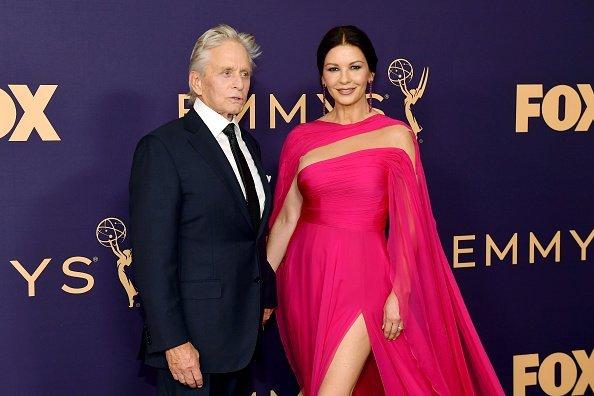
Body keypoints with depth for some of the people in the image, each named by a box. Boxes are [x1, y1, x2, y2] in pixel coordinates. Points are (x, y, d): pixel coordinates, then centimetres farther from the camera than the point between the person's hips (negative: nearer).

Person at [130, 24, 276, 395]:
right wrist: (172, 341, -20)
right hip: (193, 336, -7)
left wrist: (265, 299, 16)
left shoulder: (248, 143, 11)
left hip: (244, 329, 7)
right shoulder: (163, 147, -13)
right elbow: (153, 255, -18)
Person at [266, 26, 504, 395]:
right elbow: (287, 216, 6)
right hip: (307, 272, 4)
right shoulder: (303, 138, 5)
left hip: (362, 273, -3)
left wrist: (399, 293, -9)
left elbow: (407, 223, -4)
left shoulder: (395, 136, -3)